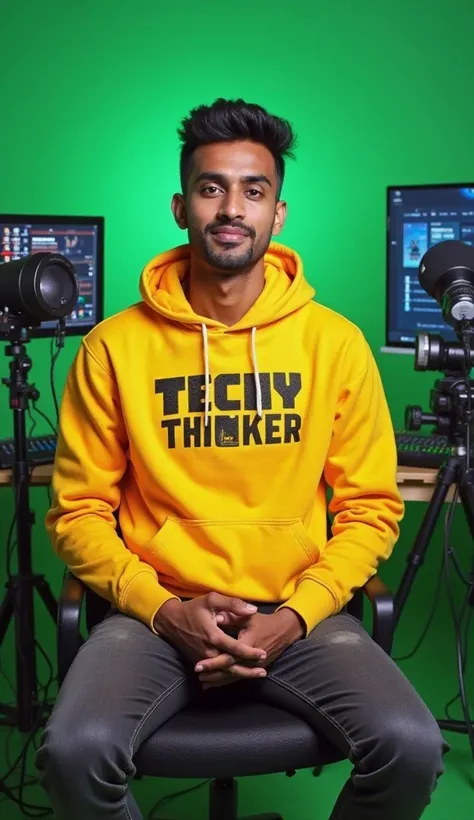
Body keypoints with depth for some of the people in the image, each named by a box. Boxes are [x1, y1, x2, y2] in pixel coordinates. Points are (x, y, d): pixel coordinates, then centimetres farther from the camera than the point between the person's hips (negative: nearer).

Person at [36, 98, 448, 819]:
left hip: (298, 615, 1)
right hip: (159, 613, 0)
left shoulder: (335, 341, 0)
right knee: (75, 751, -27)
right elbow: (79, 513, 2)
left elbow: (370, 507, 3)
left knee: (413, 749, -22)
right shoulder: (115, 346, -2)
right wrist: (163, 609, -13)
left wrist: (295, 615, -10)